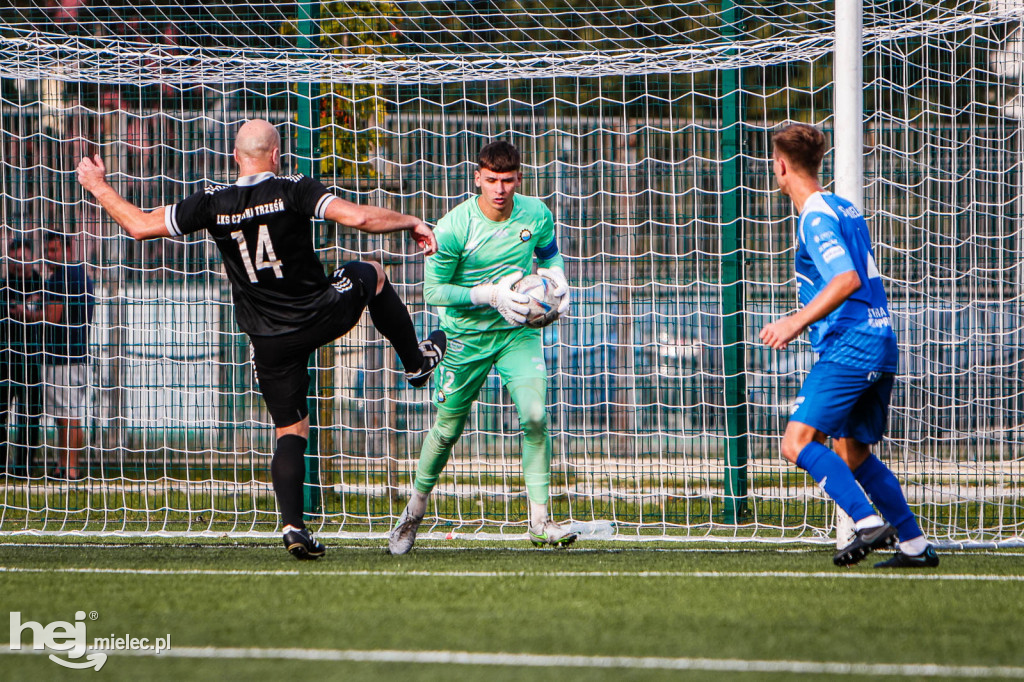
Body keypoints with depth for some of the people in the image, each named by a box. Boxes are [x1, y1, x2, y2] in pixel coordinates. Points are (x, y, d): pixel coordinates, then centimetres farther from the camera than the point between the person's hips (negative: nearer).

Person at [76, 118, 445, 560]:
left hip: (269, 339, 2)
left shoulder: (212, 204, -6)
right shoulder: (293, 191, -13)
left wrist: (98, 187, 14)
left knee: (290, 431, 10)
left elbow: (140, 226, -1)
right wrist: (412, 223, -4)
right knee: (371, 275, 28)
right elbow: (360, 218, -20)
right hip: (323, 315, -2)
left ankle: (293, 526, -7)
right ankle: (416, 361, 41)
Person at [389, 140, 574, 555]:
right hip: (467, 335, -2)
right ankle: (415, 508, 35)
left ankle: (539, 521, -13)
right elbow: (433, 291, -15)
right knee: (448, 428, 10)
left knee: (534, 416, -19)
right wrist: (490, 294, -26)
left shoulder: (536, 215, -7)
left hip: (518, 332, 2)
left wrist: (557, 278, -7)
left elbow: (549, 252, 16)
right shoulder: (453, 228, -19)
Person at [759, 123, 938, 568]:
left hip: (848, 345, -10)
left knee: (798, 443, -14)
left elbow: (848, 280, -24)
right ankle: (915, 545, 14)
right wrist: (809, 319, 35)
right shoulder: (845, 209, 18)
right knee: (852, 452, 16)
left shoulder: (816, 217, -11)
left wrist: (797, 322, -25)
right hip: (880, 344, 10)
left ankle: (869, 522, -25)